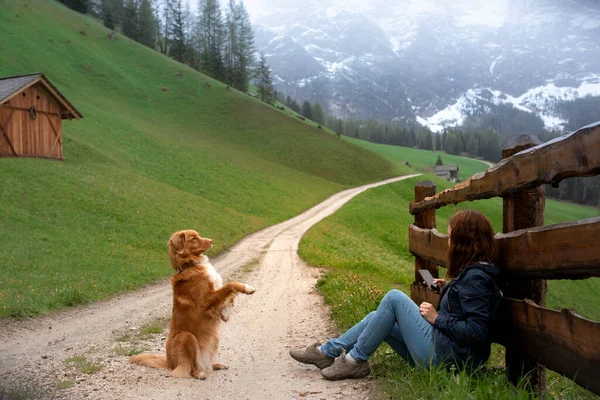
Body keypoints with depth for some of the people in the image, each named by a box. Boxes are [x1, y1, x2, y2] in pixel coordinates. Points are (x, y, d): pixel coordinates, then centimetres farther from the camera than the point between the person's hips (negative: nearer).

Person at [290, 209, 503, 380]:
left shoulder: (476, 277, -18)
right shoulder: (473, 271, 12)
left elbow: (477, 332, -25)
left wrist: (437, 318, -16)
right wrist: (447, 290, 9)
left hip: (444, 356, -10)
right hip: (443, 350, 10)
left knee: (394, 298, -12)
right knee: (376, 317, 12)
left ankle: (355, 360, -3)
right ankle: (327, 352, 19)